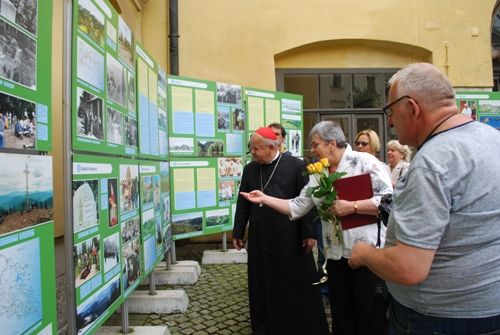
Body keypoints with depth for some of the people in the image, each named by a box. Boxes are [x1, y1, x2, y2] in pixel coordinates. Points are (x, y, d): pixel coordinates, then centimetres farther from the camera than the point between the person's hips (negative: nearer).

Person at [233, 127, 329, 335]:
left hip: (290, 236, -3)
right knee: (263, 285, 12)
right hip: (259, 237, 4)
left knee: (297, 285, 8)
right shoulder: (249, 169, 5)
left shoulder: (295, 165, -8)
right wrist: (238, 233, 10)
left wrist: (309, 232, -9)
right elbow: (242, 203, 10)